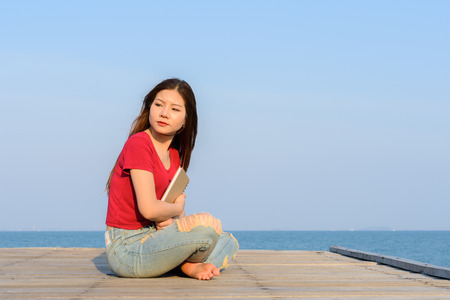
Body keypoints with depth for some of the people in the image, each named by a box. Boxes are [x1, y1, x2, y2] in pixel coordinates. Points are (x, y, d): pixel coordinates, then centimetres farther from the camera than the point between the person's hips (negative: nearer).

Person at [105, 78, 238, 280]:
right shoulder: (138, 144, -16)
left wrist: (170, 219, -15)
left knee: (228, 243, 11)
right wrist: (177, 208, -4)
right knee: (207, 226, -27)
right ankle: (190, 266, 1)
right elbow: (149, 209, -24)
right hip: (126, 247, -9)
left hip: (151, 238, 10)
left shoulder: (174, 155, 11)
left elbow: (177, 209, 9)